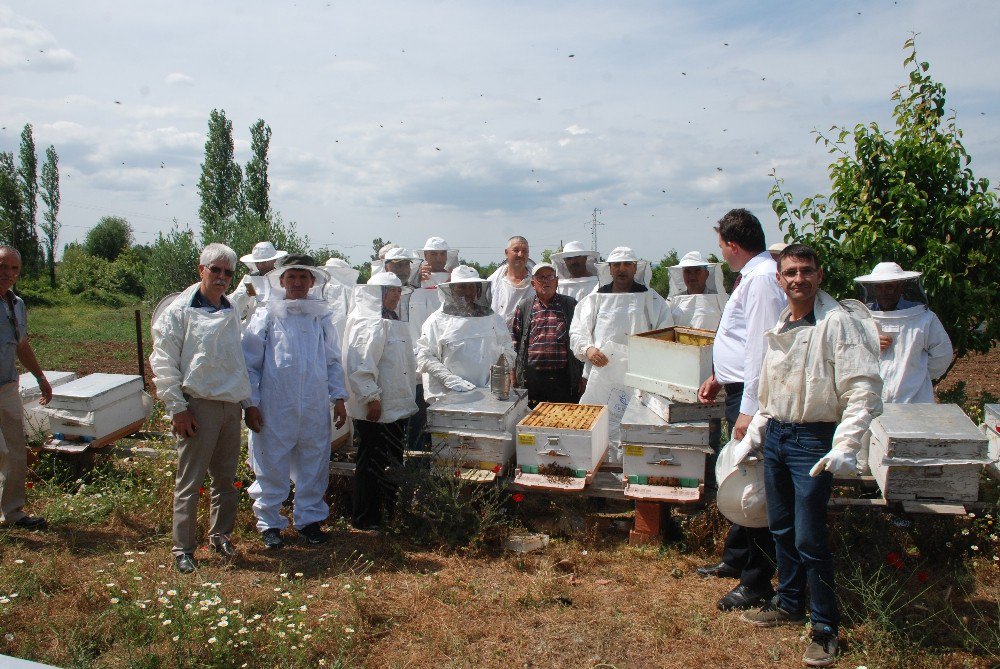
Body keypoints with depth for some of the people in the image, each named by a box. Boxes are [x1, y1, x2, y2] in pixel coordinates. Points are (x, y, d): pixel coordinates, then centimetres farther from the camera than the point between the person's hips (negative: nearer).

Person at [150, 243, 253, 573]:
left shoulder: (230, 311, 12)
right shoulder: (180, 310, -6)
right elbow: (163, 362, -8)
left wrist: (246, 400, 15)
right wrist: (177, 407, -12)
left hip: (231, 405, 6)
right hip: (198, 405, -6)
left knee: (226, 477, 14)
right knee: (190, 481, 2)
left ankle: (220, 535, 30)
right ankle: (183, 549, 14)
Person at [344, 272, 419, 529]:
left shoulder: (394, 323, 17)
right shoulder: (368, 324, -15)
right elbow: (360, 366, -22)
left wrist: (408, 397, 22)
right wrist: (371, 398, -23)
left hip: (397, 407, 10)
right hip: (376, 410, -10)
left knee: (392, 462, 18)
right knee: (371, 464, 0)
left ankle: (388, 511, 31)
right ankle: (365, 518, 11)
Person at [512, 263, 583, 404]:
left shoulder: (571, 305, 8)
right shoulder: (523, 307, 10)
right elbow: (514, 340, 10)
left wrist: (582, 375, 5)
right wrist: (513, 374, 5)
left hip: (563, 376, 0)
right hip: (531, 376, 0)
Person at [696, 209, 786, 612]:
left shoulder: (762, 278, -18)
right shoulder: (752, 275, 15)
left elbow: (762, 348, -24)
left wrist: (749, 409, -26)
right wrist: (720, 377, 24)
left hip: (751, 397, -11)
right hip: (739, 388, 11)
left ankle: (756, 582, 10)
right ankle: (735, 559, 34)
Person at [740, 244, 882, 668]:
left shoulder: (839, 321, -14)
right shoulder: (781, 324, 10)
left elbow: (863, 390, -19)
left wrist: (845, 448, -25)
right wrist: (759, 423, 17)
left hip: (813, 440, -7)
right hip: (775, 436, 7)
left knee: (810, 538, -3)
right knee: (781, 529, 17)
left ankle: (825, 627, 15)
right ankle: (789, 604, 34)